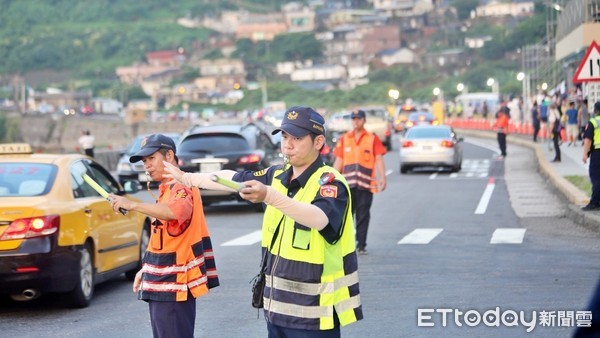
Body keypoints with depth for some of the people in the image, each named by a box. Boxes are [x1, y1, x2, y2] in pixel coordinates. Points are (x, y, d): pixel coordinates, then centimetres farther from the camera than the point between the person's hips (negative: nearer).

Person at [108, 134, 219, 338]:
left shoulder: (181, 187, -14)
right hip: (163, 283, 11)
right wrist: (147, 269, 21)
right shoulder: (167, 189, 18)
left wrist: (133, 205, -41)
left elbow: (177, 211, -39)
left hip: (174, 285, -11)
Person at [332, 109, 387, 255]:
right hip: (348, 184, 2)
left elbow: (379, 159, -1)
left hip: (365, 184, -2)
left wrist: (382, 178, -11)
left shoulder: (373, 139, 4)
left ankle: (361, 245, 7)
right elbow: (338, 161, 13)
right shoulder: (344, 139, 11)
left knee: (363, 215, 1)